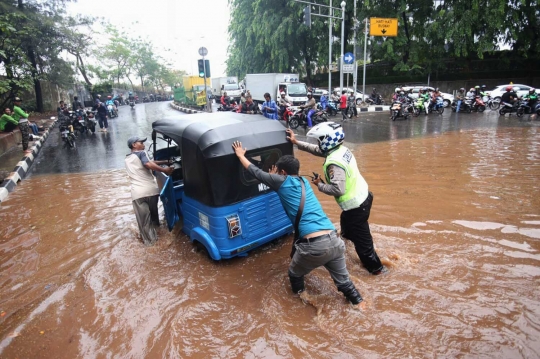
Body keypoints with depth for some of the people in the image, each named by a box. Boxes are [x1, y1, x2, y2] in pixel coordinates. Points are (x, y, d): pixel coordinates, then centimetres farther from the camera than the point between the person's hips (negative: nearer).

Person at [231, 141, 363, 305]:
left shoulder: (282, 181, 5)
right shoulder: (304, 182, 20)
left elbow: (257, 173, 19)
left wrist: (240, 155, 31)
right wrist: (274, 176, 47)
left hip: (313, 246, -5)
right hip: (334, 241, 6)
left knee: (295, 274, 25)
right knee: (343, 281, 23)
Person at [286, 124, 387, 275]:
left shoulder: (334, 163, -30)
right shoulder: (341, 149, -1)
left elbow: (338, 189, -33)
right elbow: (317, 150, 10)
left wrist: (319, 185, -17)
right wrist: (296, 142, 11)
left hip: (355, 206, -10)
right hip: (362, 196, 10)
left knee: (361, 239, 8)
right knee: (347, 223, 37)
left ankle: (376, 267, 24)